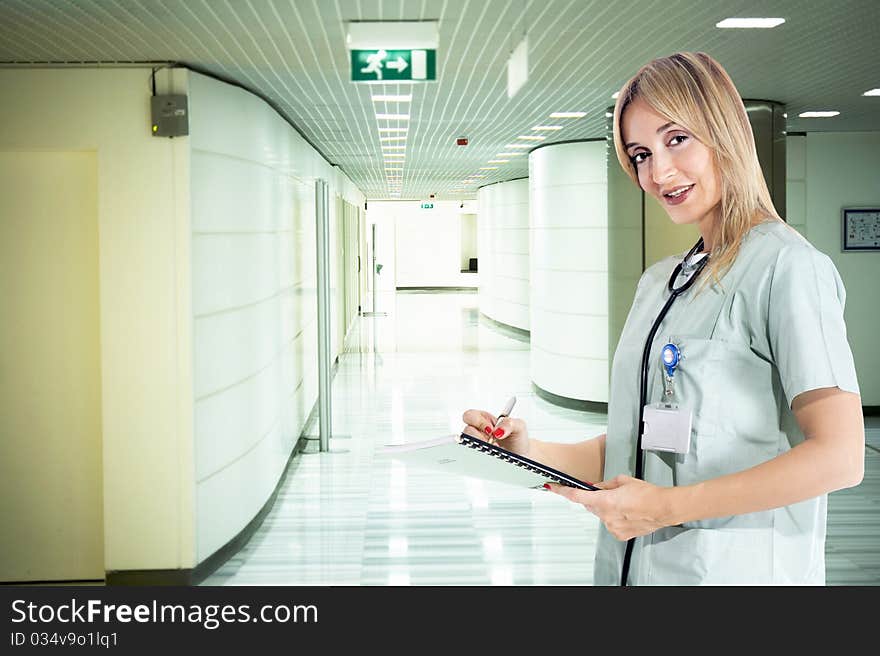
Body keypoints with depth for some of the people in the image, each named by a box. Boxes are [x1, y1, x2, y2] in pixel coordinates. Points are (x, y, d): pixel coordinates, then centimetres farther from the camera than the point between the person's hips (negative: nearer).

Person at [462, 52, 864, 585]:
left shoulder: (785, 265, -11)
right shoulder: (659, 282, 13)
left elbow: (840, 457, -19)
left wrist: (668, 506, -19)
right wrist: (532, 453, -2)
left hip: (737, 571, -7)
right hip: (634, 567, 7)